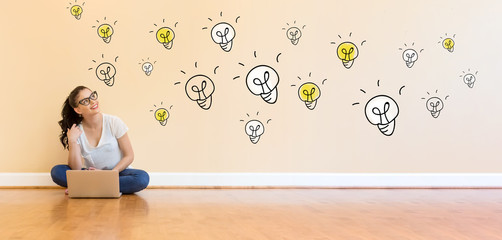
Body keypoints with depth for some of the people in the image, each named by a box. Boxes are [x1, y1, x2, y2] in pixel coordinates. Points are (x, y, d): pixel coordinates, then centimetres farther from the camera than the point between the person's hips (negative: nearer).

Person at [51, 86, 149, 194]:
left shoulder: (114, 122, -8)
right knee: (57, 171, -20)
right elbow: (76, 169, -11)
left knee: (143, 178, -33)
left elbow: (129, 156, -6)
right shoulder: (77, 131, -5)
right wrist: (72, 142, -22)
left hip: (118, 172, -1)